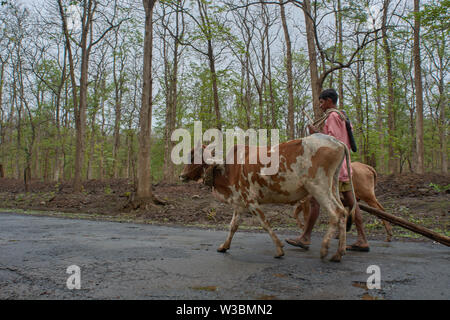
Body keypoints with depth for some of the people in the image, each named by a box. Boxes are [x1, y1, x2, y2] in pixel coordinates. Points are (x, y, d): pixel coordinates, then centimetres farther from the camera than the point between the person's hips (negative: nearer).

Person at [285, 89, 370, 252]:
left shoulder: (332, 116, -9)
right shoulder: (343, 117, 21)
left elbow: (334, 141, -18)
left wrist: (316, 133, -11)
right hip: (342, 165, 10)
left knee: (315, 198, -6)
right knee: (350, 201, 5)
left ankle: (305, 237, -1)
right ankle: (362, 240, 6)